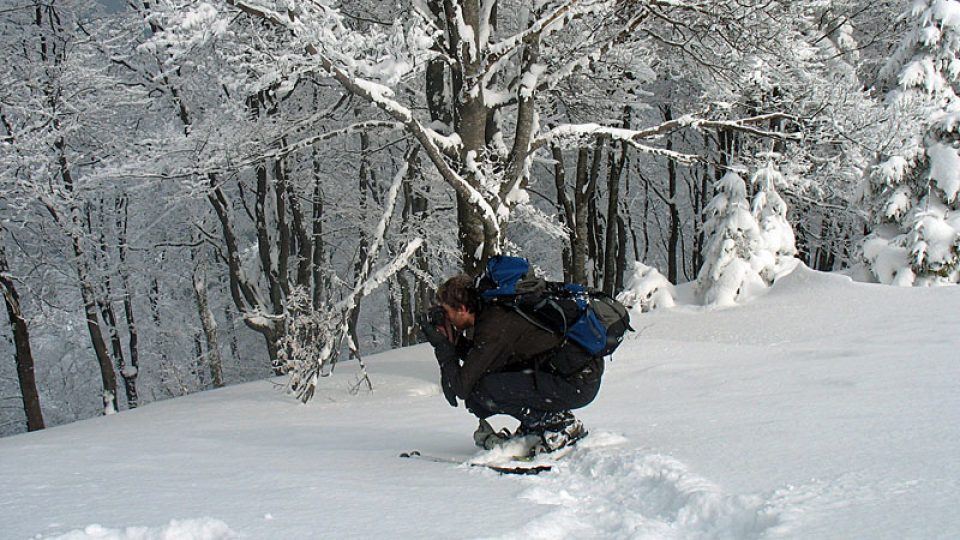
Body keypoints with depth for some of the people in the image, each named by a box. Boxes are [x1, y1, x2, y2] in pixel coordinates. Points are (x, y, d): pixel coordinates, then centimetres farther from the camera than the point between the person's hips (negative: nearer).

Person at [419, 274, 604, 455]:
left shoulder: (495, 329, -19)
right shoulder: (493, 313, 7)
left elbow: (461, 387, -15)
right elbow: (474, 357, 23)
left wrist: (442, 346, -5)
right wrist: (453, 340, 7)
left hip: (579, 384, -9)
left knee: (480, 389, -17)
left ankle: (560, 424, -7)